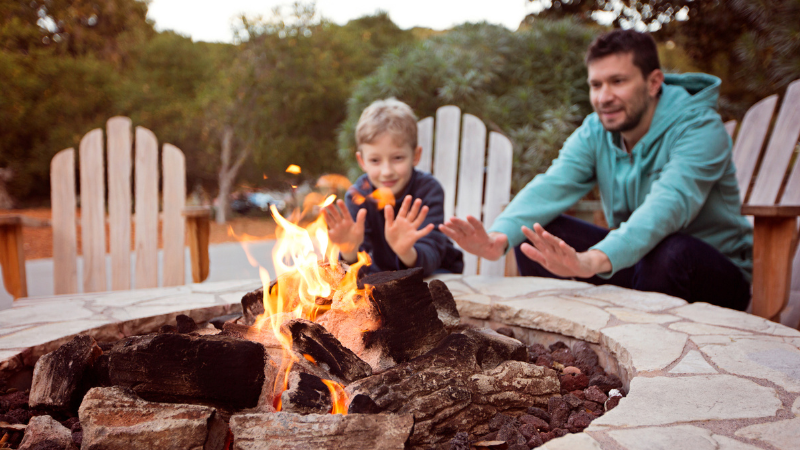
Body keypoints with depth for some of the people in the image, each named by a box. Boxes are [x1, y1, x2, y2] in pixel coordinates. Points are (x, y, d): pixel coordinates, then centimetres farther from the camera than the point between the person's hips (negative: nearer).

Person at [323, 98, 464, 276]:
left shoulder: (429, 189, -20)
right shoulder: (358, 195, -14)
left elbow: (429, 259, -30)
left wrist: (407, 252, -51)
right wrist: (349, 252, -40)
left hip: (435, 271, -2)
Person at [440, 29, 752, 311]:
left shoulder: (700, 128, -19)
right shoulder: (594, 132, -3)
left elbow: (668, 206, -38)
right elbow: (551, 186, -21)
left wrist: (594, 261, -56)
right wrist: (500, 236, -41)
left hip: (719, 272, -4)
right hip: (636, 260, 4)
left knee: (672, 252, -38)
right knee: (536, 238, -13)